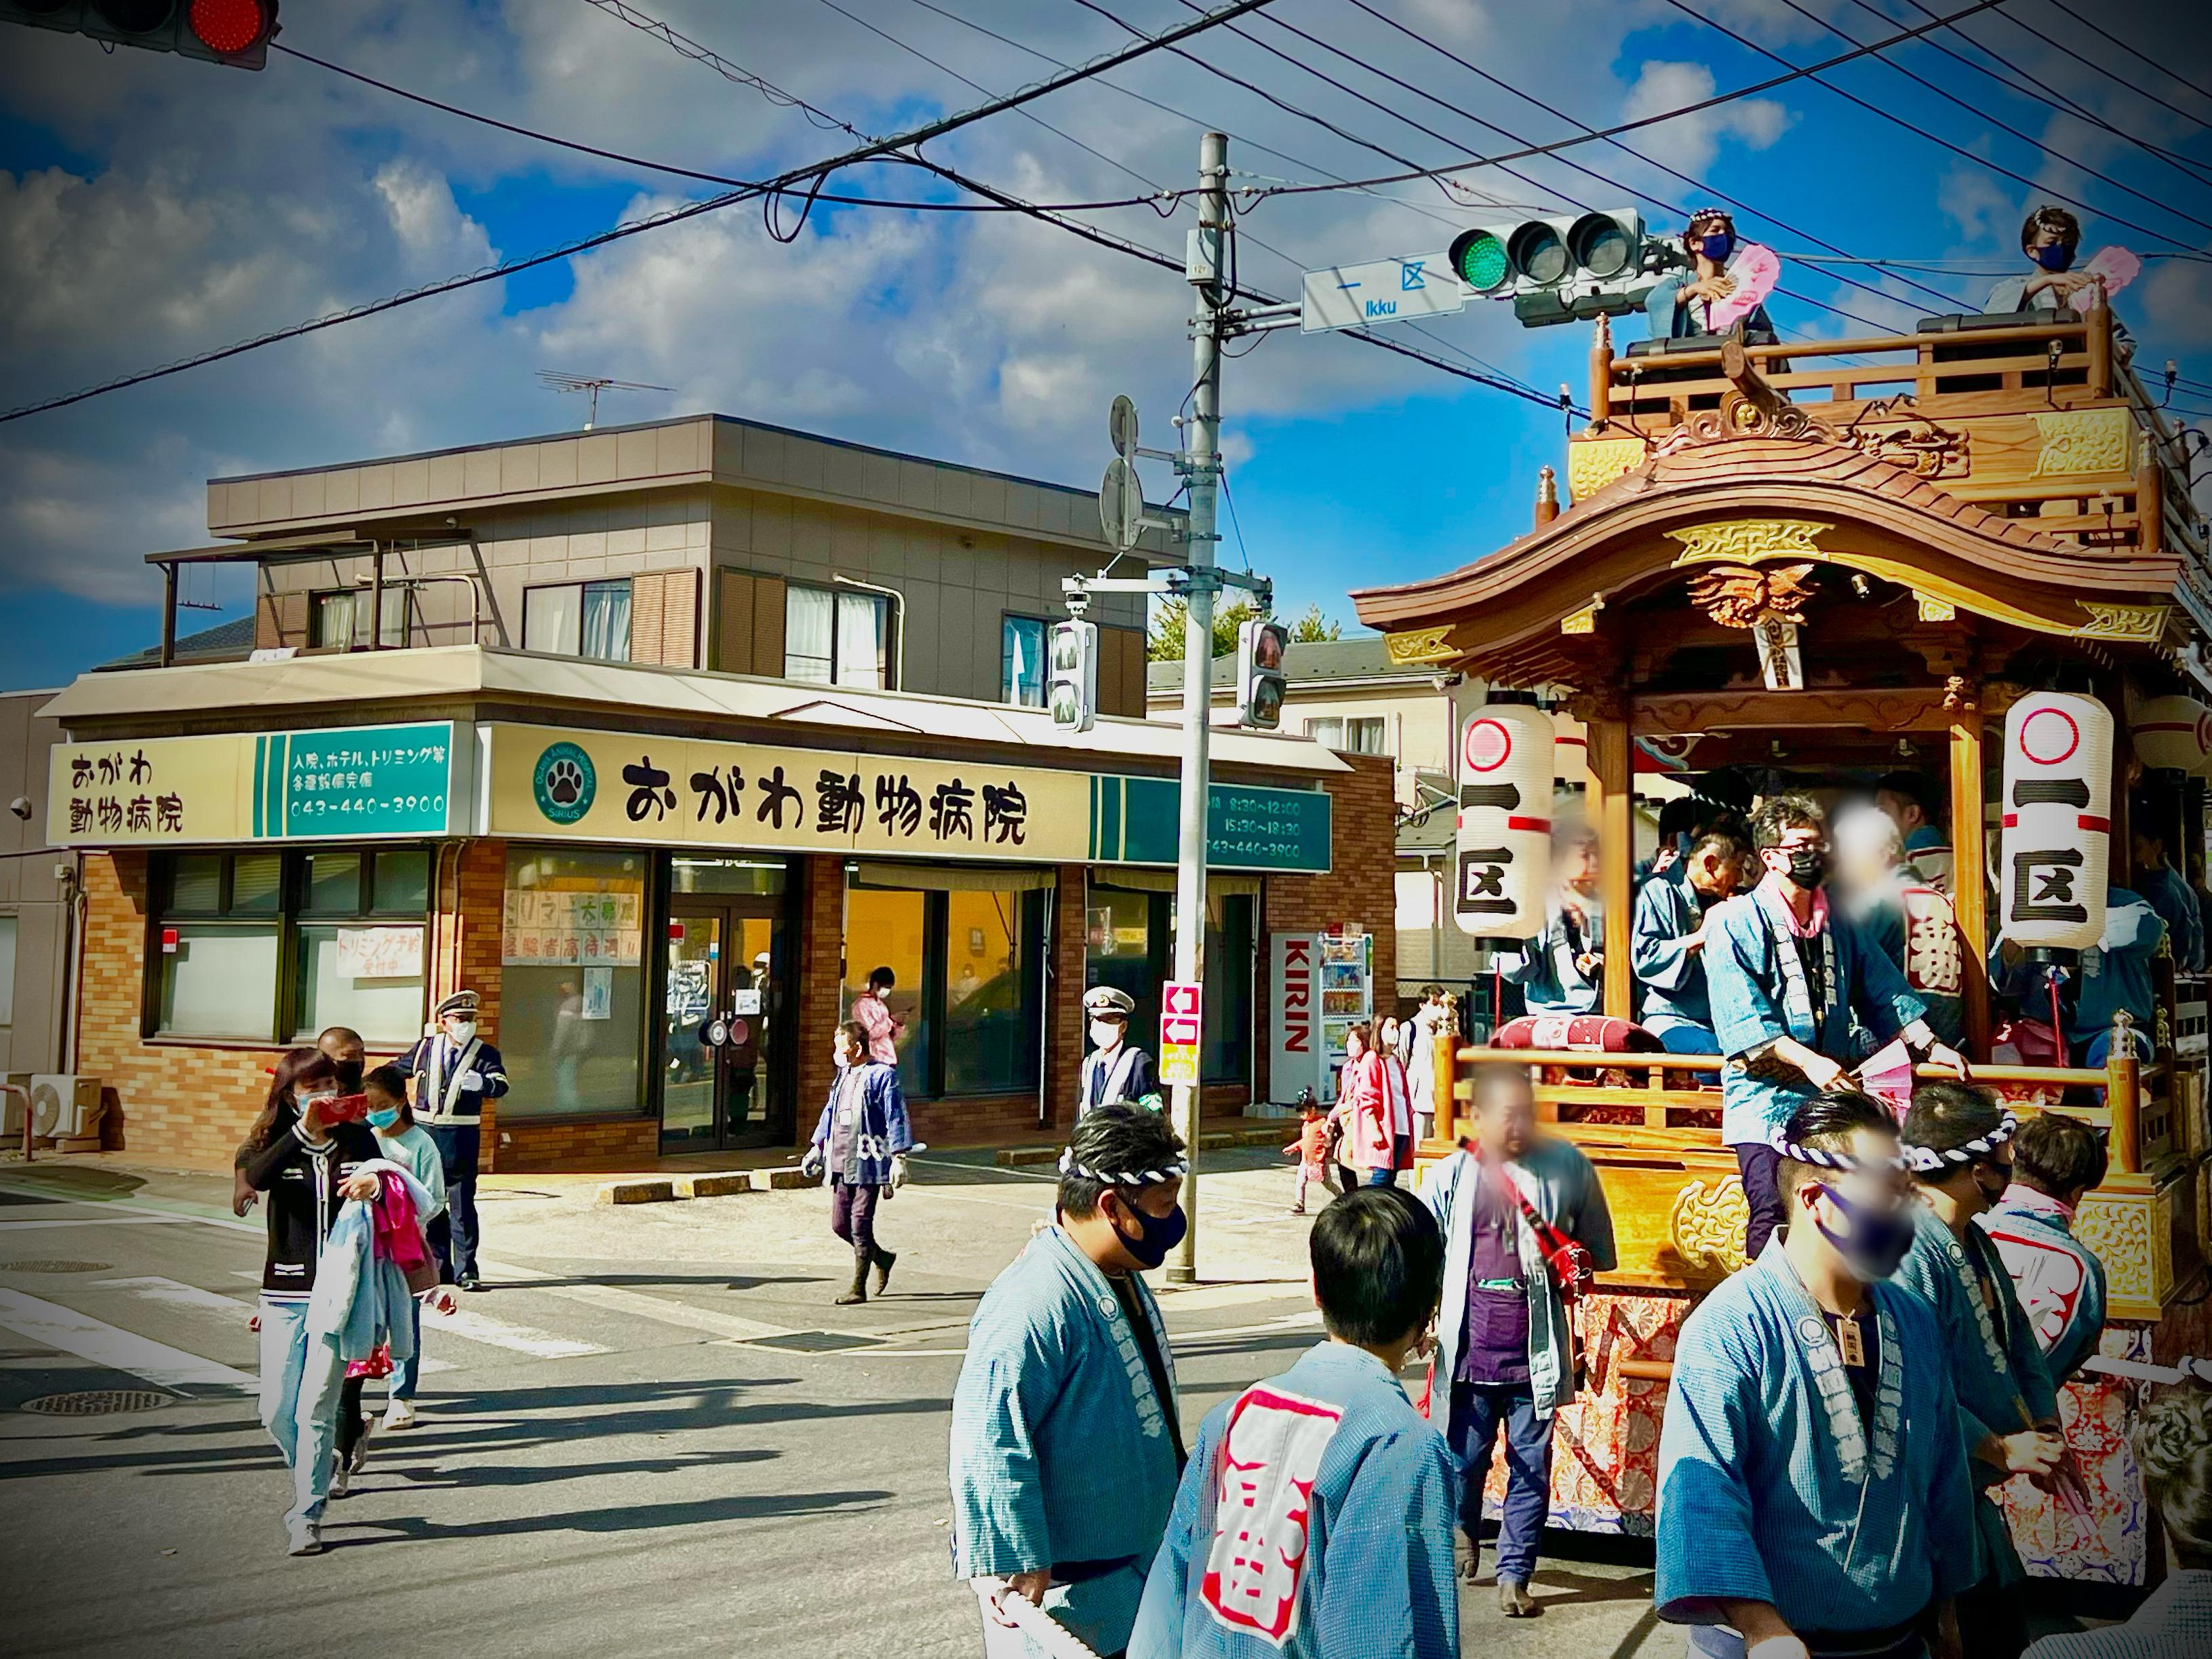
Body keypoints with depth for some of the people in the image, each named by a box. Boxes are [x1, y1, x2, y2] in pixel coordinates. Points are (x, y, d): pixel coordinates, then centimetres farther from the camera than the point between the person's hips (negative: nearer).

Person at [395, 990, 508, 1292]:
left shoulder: (484, 1053, -2)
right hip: (425, 1131, 3)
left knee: (462, 1204, -2)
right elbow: (398, 1070, 23)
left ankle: (466, 1270, 2)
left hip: (462, 1138, -3)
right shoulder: (426, 1048, 7)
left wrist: (482, 1083, -39)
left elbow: (500, 1084, -18)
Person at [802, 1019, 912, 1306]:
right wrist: (817, 1148, 22)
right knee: (840, 1224, 8)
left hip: (868, 1162, -8)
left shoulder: (882, 1075, -7)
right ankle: (883, 1259, 30)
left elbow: (896, 1118, -11)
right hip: (841, 1162, 8)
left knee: (860, 1225, -6)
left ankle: (858, 1288, 3)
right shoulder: (843, 1076, 17)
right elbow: (830, 1113, 26)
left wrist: (899, 1157, -15)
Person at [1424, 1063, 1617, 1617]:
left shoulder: (1564, 1166, 1)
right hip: (1468, 1351, 0)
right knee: (1462, 1461, 10)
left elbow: (1601, 1252, 16)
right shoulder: (1450, 1176, 2)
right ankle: (1464, 1537, 40)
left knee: (1531, 1468, 3)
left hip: (1535, 1356, 0)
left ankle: (1514, 1575, 16)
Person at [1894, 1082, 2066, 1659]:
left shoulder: (1976, 1244, 11)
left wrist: (2044, 1432, 2)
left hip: (1977, 1497, 10)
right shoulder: (1907, 1250, -24)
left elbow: (2019, 1345, 18)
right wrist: (2000, 1448, -21)